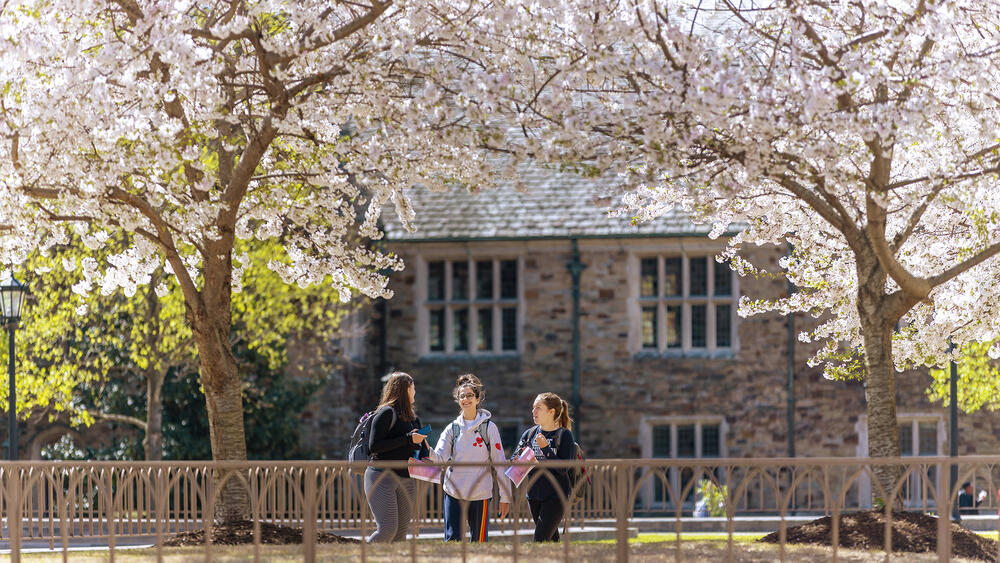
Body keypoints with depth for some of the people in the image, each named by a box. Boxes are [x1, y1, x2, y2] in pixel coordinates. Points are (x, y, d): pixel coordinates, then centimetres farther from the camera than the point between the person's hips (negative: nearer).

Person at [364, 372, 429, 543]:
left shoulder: (412, 416, 18)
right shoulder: (387, 413, -6)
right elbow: (373, 446, -15)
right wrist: (408, 439, -15)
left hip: (406, 481, 8)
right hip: (382, 477, -8)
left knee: (401, 532, 2)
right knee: (388, 529, -16)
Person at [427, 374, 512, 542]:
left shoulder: (489, 427, 2)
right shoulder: (452, 428, 9)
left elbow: (499, 463, 1)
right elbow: (440, 457, -3)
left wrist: (505, 497, -1)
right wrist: (427, 450, -26)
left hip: (480, 494, -2)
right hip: (454, 493, 2)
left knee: (479, 541, 3)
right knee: (451, 540, -5)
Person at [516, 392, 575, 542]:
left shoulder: (564, 435, -6)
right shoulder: (529, 434, 9)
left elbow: (563, 469, -14)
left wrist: (546, 448, -21)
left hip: (556, 496, -6)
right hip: (534, 495, 6)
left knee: (540, 539, -15)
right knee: (551, 539, 13)